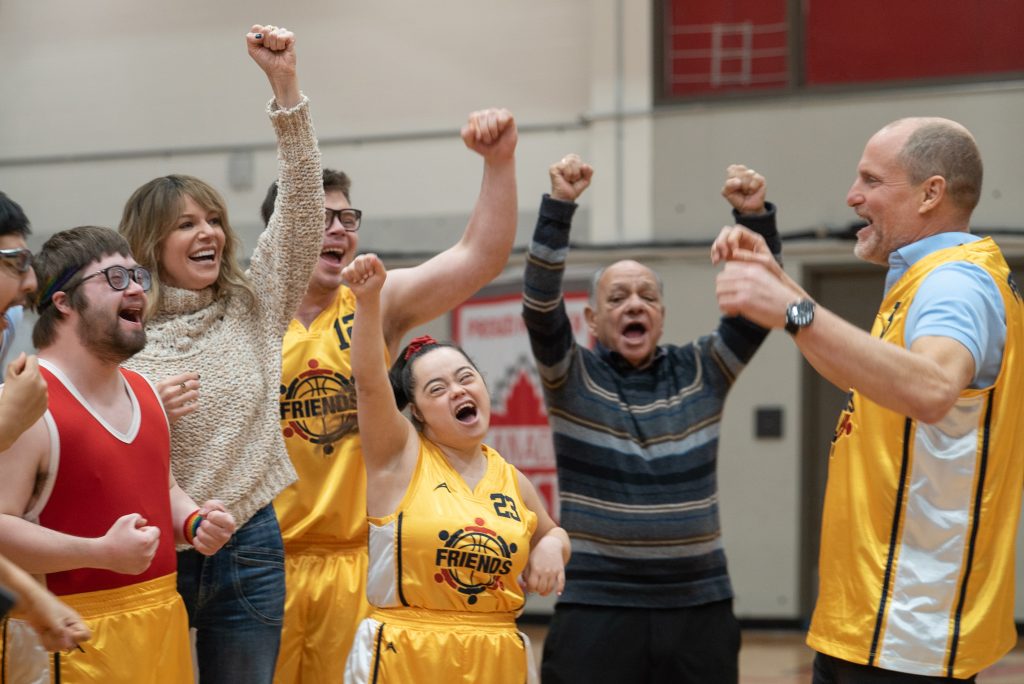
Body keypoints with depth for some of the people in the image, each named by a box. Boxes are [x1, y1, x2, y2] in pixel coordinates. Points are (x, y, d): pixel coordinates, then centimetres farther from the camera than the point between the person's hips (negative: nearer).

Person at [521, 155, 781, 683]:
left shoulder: (702, 373, 9)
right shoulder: (572, 378, 3)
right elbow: (539, 304, -11)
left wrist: (755, 216, -14)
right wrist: (559, 206, -20)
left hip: (701, 610, 2)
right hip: (596, 611, -2)